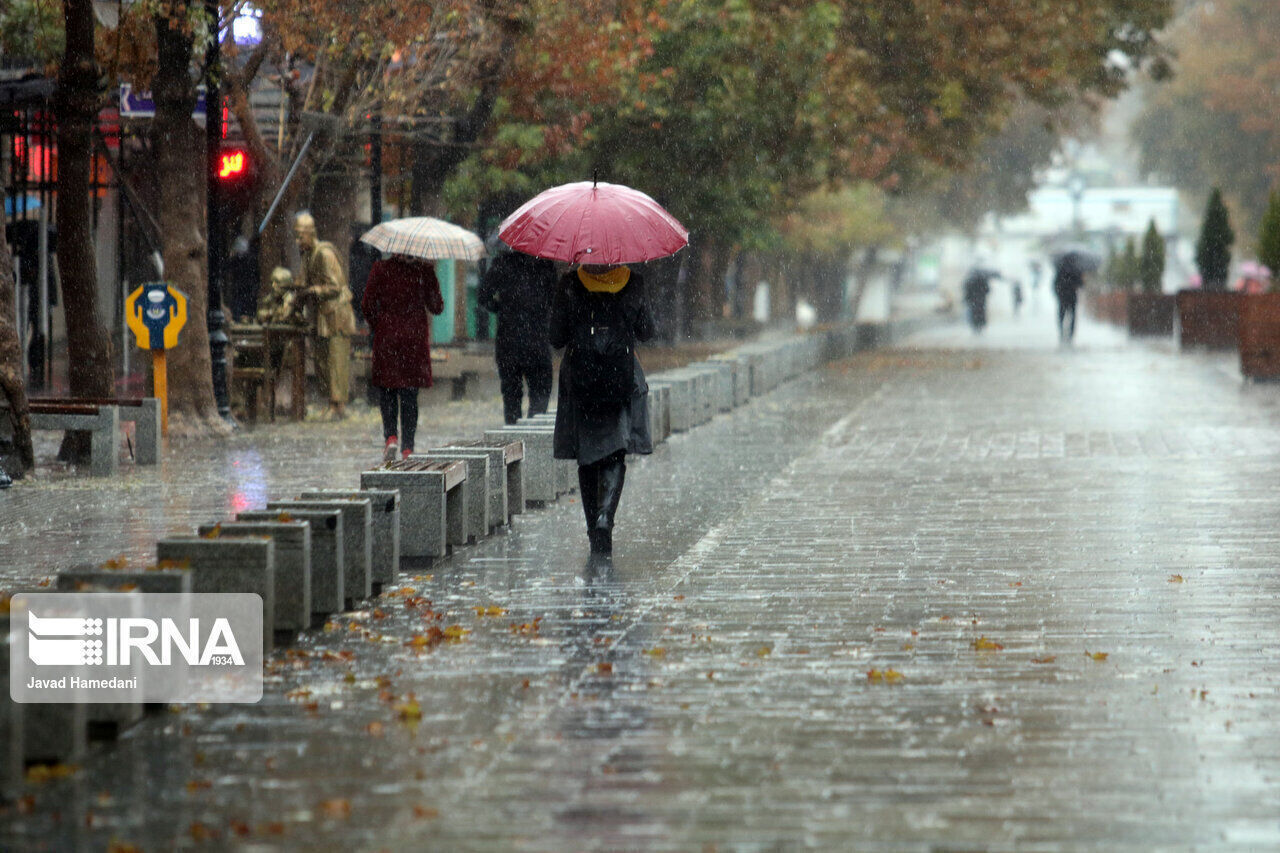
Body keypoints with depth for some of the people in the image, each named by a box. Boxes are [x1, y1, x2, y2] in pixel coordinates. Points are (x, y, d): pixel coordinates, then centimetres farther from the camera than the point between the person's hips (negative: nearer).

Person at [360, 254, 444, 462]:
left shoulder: (380, 269, -5)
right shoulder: (424, 270, -4)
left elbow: (367, 305, -3)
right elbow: (437, 306, 1)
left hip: (387, 337, -1)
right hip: (415, 338, 1)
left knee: (387, 390, 10)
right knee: (410, 394, 7)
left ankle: (391, 436, -10)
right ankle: (407, 447, 4)